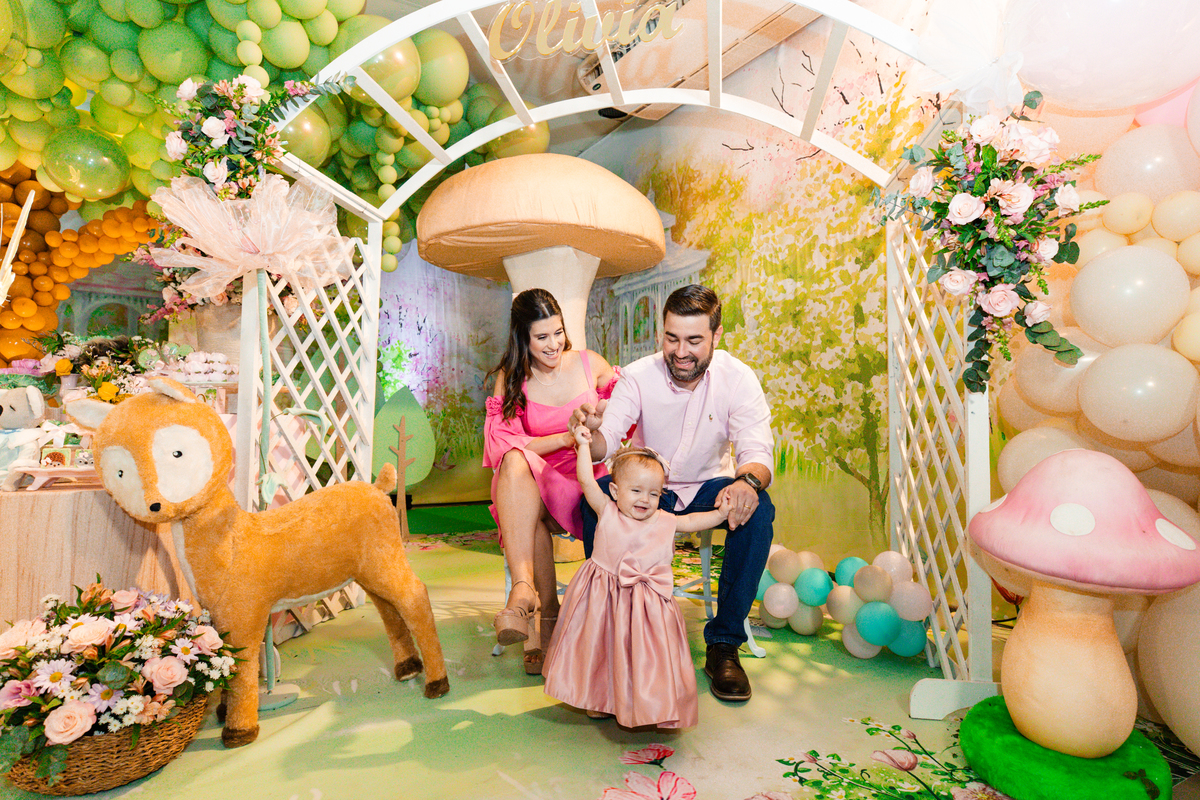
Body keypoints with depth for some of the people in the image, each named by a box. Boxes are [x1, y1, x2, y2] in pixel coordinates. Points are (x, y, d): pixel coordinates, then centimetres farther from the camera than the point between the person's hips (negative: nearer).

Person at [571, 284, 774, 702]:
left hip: (709, 486, 1)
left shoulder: (738, 379, -15)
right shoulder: (638, 376, -15)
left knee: (758, 508, -29)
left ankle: (723, 644, -13)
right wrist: (591, 431, -46)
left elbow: (758, 452, -22)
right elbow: (604, 445, -22)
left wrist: (748, 481, -46)